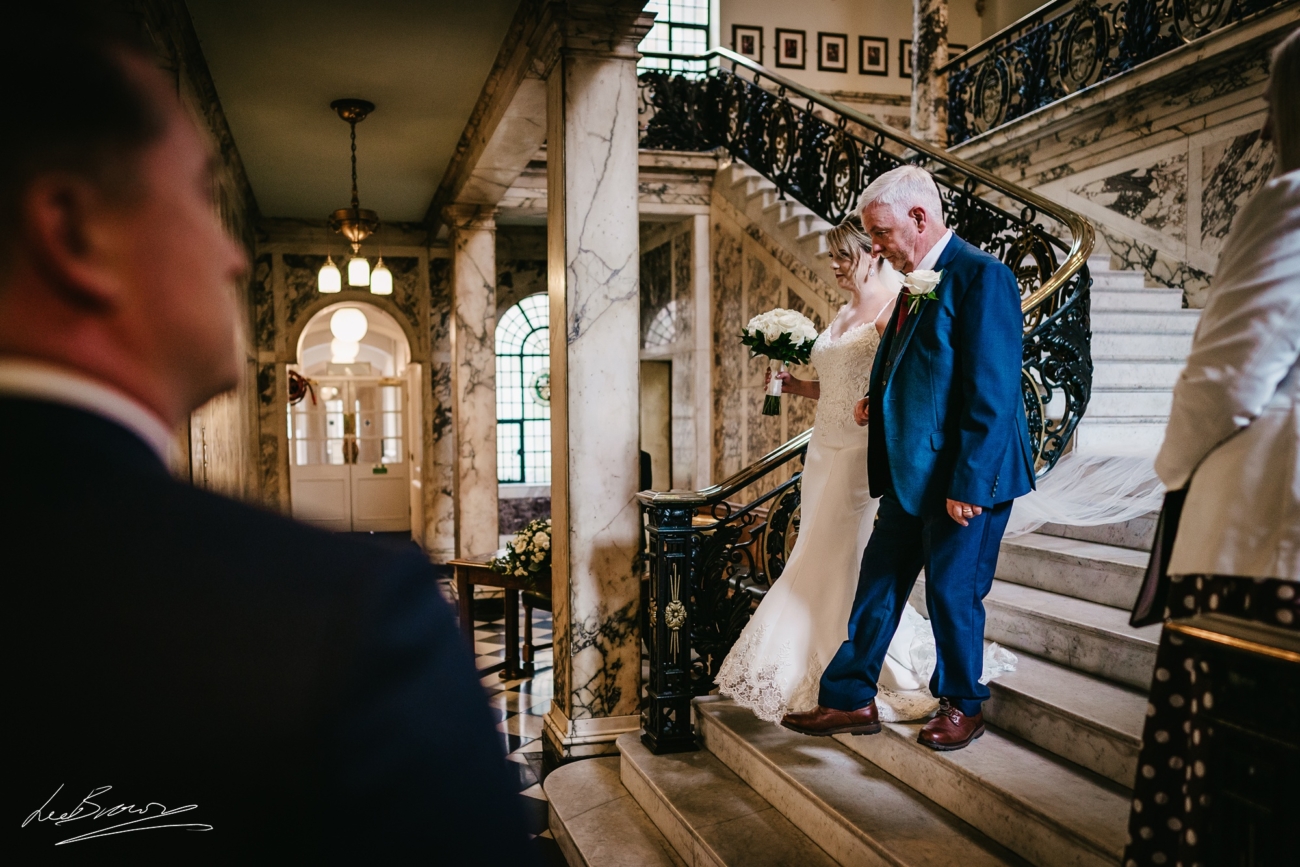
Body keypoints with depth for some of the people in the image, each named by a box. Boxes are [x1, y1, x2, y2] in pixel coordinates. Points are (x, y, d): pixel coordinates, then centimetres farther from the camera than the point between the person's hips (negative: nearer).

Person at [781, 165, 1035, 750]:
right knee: (878, 586, 12)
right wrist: (877, 402, 6)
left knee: (952, 592, 5)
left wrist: (968, 484, -21)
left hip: (964, 479, -9)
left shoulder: (981, 276, -14)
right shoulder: (916, 285, 13)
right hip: (908, 474, 9)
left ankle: (961, 706, 26)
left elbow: (991, 392, -19)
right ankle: (850, 700, 23)